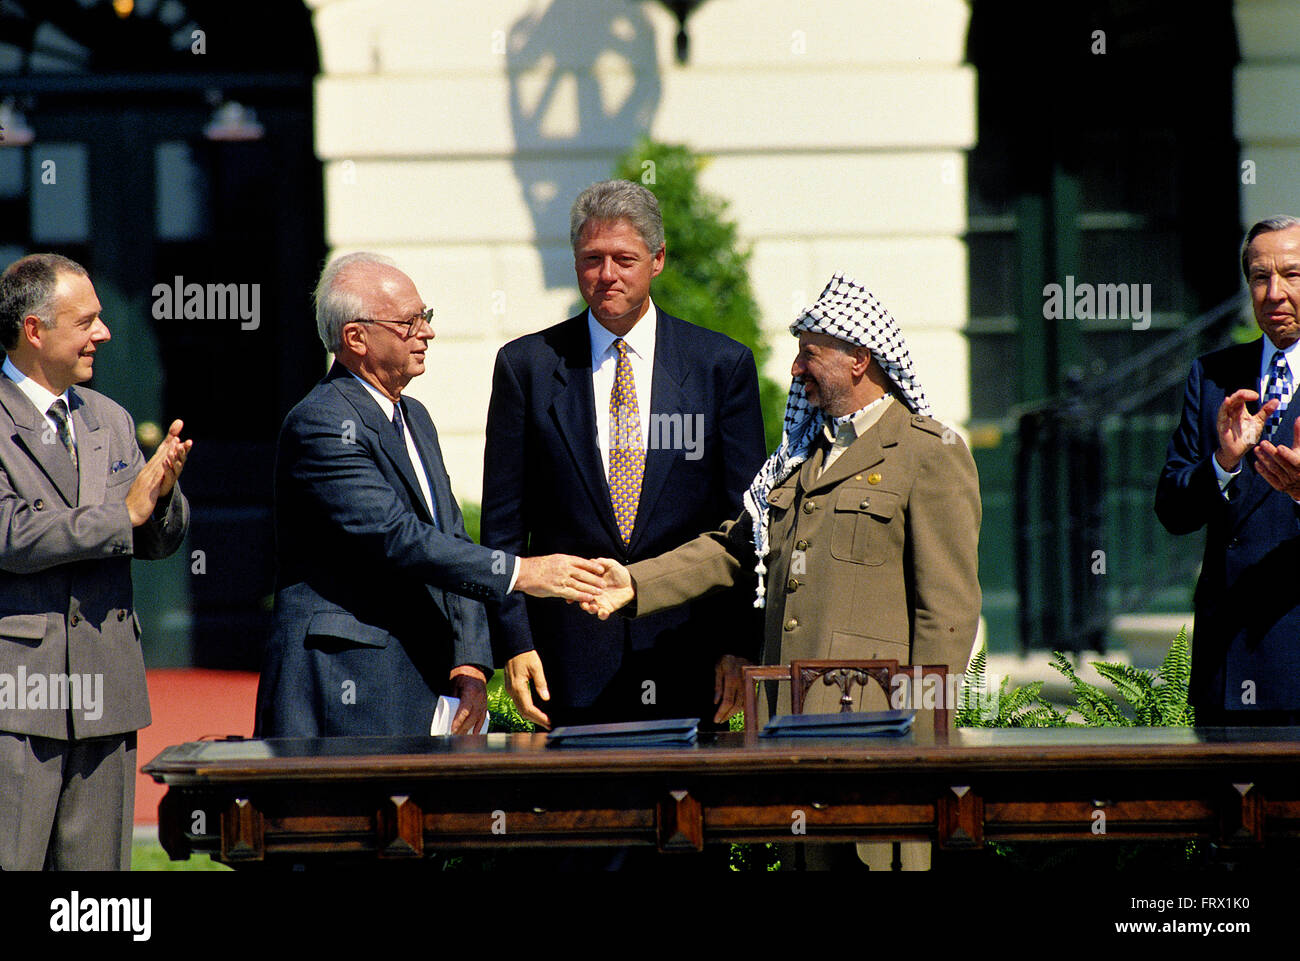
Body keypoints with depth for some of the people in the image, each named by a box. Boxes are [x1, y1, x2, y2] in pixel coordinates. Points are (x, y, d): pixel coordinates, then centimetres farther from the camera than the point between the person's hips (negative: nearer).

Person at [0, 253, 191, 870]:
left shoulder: (110, 421, 16)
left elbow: (161, 540, 15)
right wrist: (122, 513, -17)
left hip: (105, 699, 7)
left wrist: (159, 496, -8)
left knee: (97, 863, 7)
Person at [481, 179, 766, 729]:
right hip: (573, 657, 0)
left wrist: (739, 647, -2)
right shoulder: (528, 366, 6)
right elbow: (503, 523, 6)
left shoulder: (722, 365, 6)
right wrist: (513, 642, -3)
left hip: (688, 657, 0)